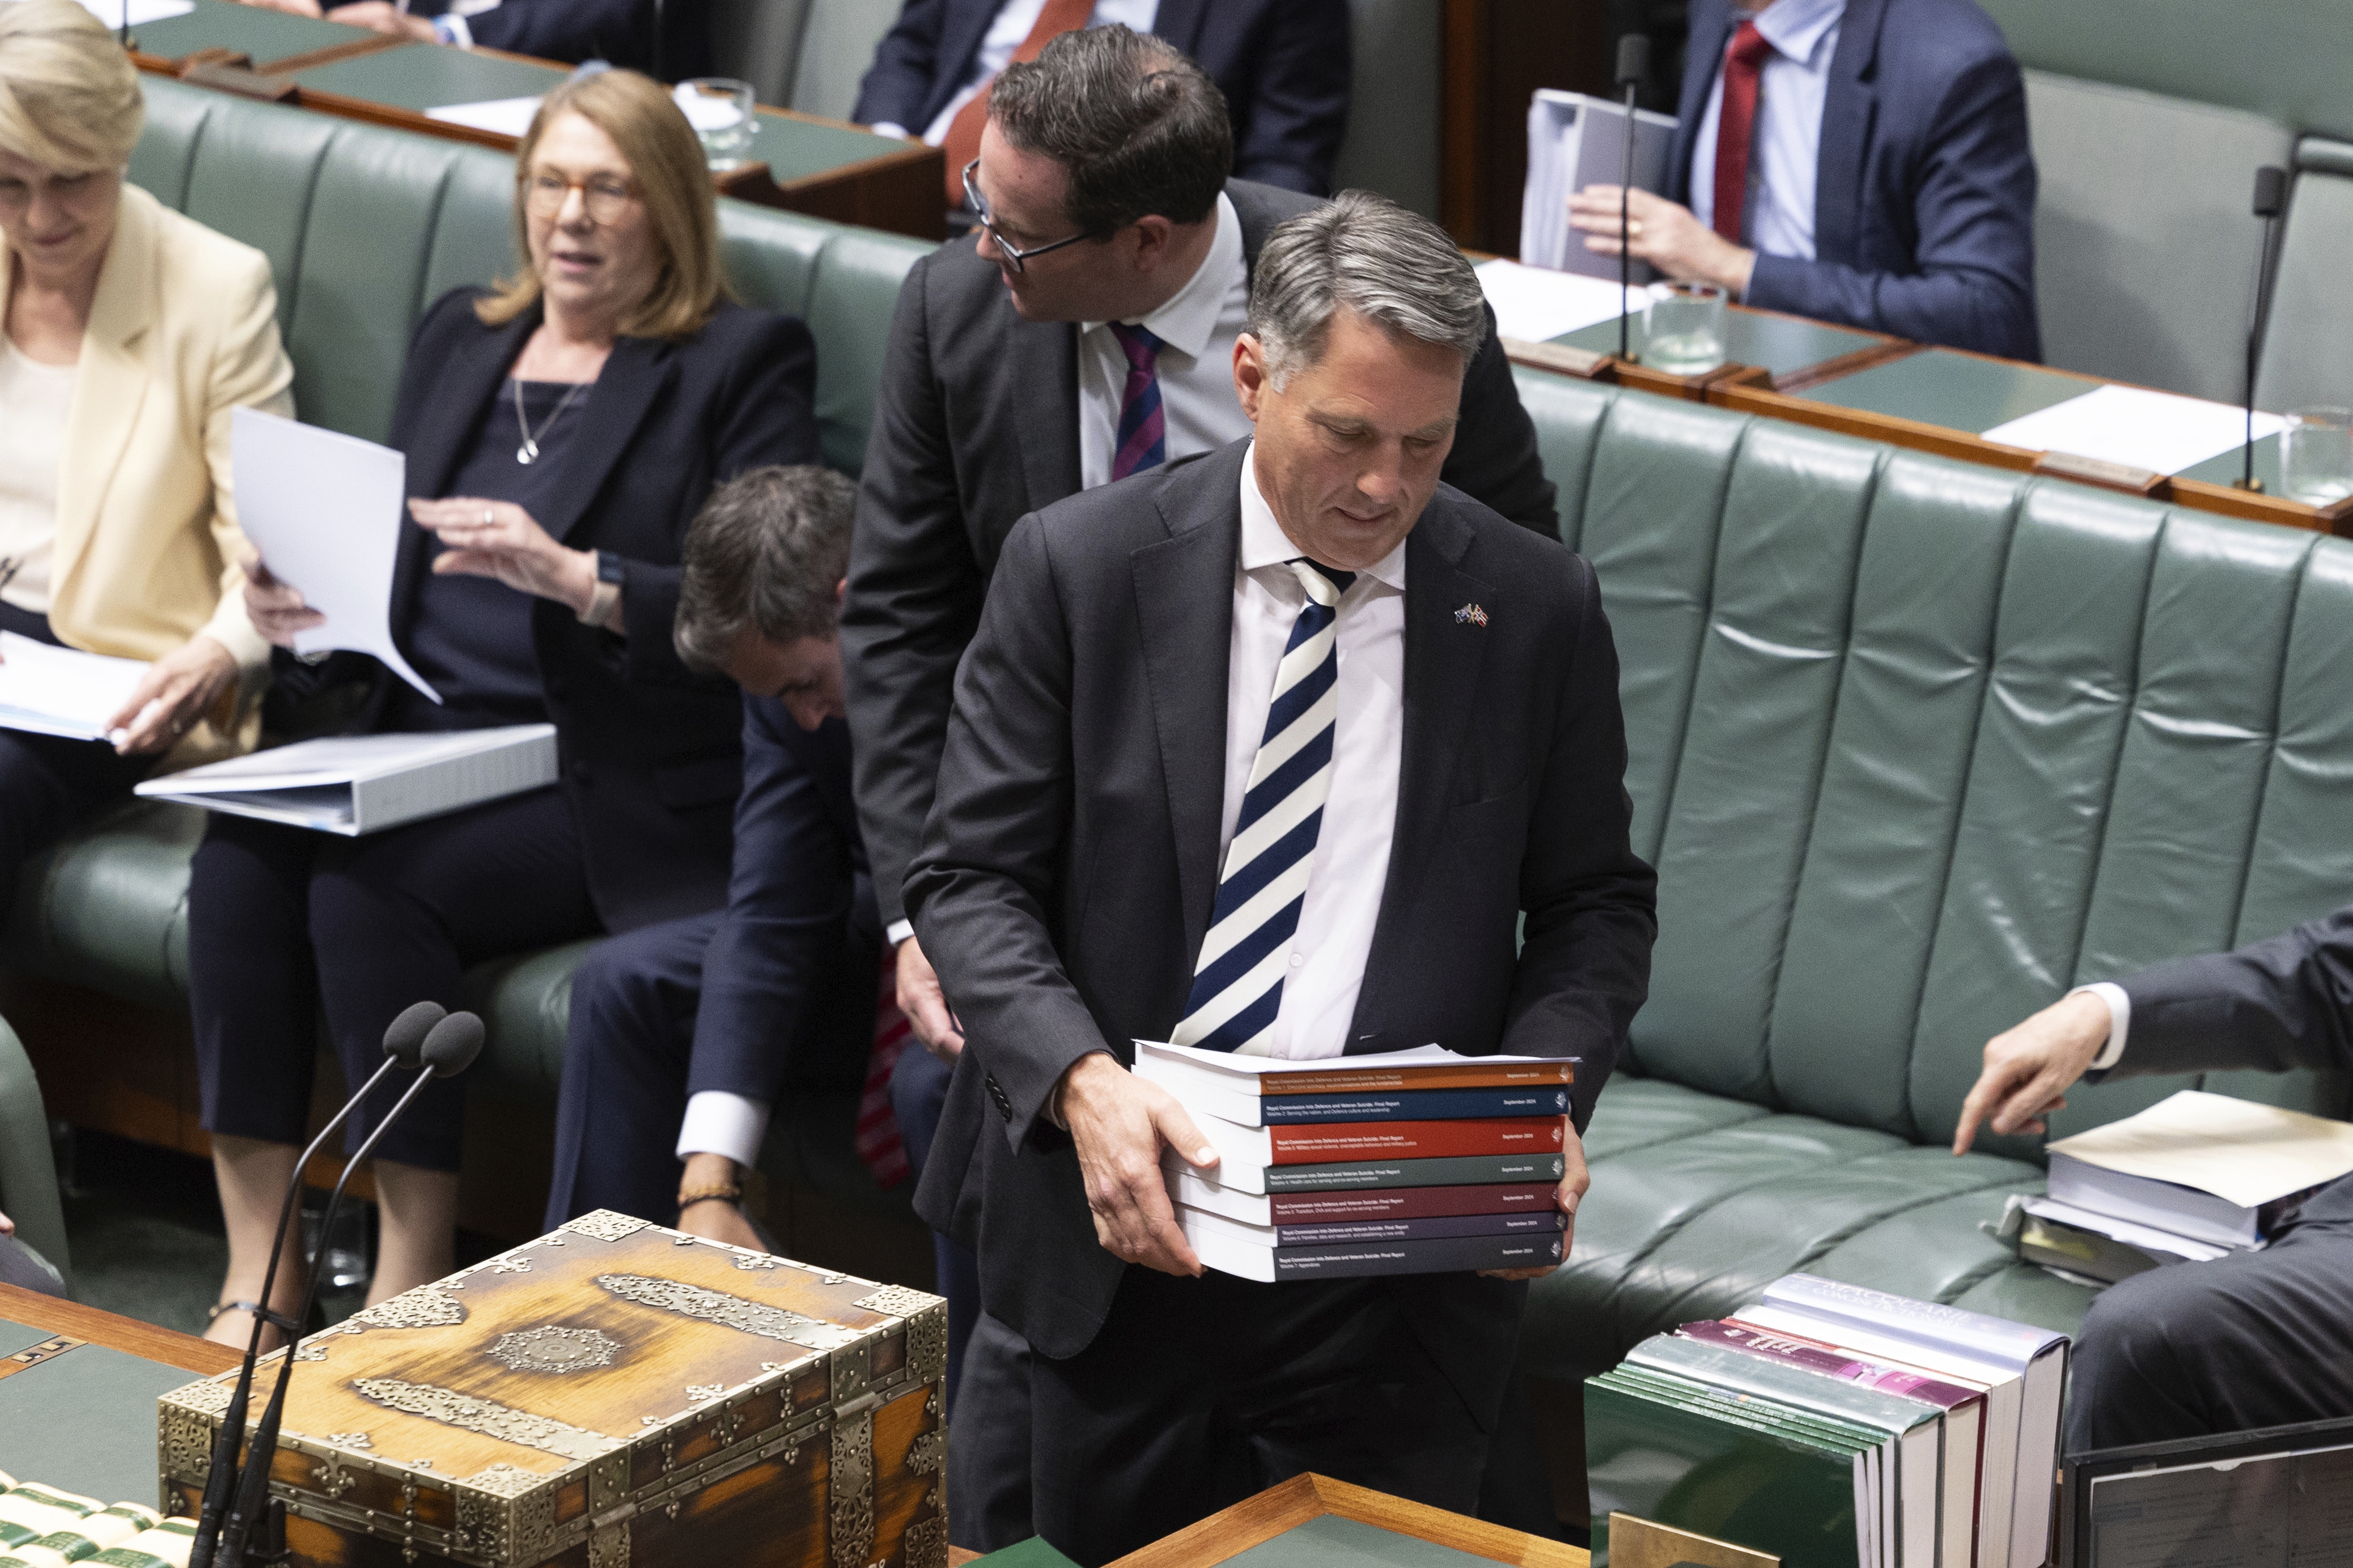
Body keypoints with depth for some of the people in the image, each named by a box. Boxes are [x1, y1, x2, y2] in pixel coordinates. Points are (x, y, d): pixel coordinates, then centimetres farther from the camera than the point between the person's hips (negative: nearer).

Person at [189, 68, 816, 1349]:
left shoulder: (745, 364, 3)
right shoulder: (459, 339, 22)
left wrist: (572, 577, -24)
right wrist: (301, 615, -1)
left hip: (607, 787, -5)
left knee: (369, 885, -31)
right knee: (241, 853, -25)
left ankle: (411, 1279, -21)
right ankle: (252, 1277, -23)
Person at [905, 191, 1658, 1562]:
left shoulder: (1539, 608, 1)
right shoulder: (1080, 566, -2)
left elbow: (1596, 907, 10)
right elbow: (971, 875, -2)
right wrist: (1082, 1079, -20)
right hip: (1125, 1234, 0)